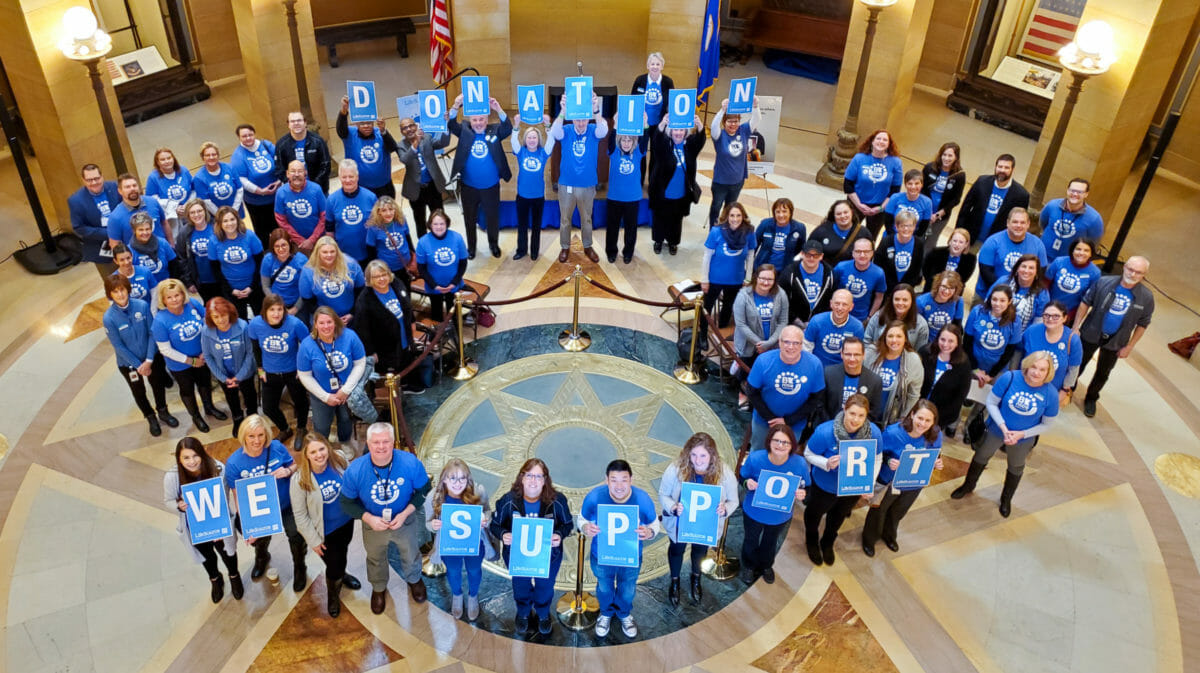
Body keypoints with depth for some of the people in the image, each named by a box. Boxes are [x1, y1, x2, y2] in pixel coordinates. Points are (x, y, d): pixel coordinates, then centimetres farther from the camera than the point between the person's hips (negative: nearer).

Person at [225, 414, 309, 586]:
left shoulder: (276, 447, -19)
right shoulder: (234, 462, -22)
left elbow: (294, 466, -2)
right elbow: (238, 498, -18)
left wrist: (288, 471, -27)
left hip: (287, 506, 0)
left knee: (297, 537, -1)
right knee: (260, 540, 23)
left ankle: (299, 568, 35)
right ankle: (262, 558, 63)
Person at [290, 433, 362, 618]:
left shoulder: (340, 460, -21)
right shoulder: (300, 481, -29)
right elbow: (300, 515, -18)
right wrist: (314, 540, -12)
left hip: (347, 521, 4)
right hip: (325, 532, -4)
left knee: (342, 553, 31)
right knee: (333, 566, 12)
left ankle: (341, 574, 65)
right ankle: (333, 595, 46)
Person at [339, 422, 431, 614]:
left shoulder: (411, 463, -31)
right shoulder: (354, 470, -30)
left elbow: (423, 490, -15)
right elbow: (347, 502, -15)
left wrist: (405, 513, -26)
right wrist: (368, 518, -28)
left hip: (405, 522, 0)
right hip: (373, 524, 0)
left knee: (410, 556, 28)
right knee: (376, 559, 29)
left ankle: (413, 580, 63)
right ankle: (379, 588, 62)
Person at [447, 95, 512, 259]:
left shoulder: (494, 131, -6)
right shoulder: (464, 130, -4)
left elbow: (508, 129, -23)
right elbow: (451, 125, -19)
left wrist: (498, 109, -40)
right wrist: (456, 106, -39)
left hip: (491, 187, 0)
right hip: (468, 187, 1)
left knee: (493, 217, 15)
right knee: (470, 218, 15)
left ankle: (494, 244, 38)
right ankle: (471, 247, 34)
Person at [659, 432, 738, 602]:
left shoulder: (725, 474, -28)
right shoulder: (676, 469, -31)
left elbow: (733, 501, -13)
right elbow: (663, 495, -16)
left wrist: (725, 510, -35)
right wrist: (674, 508, -37)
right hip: (680, 524, -1)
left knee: (700, 550, 31)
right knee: (676, 550, 28)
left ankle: (696, 578, 65)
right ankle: (675, 581, 59)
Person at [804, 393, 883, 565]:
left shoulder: (874, 433, -26)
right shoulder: (824, 432, -36)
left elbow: (876, 460, -8)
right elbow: (809, 454, -21)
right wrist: (827, 463, -39)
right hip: (825, 485, -3)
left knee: (839, 515, 33)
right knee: (815, 512, 27)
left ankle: (827, 543, 66)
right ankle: (811, 541, 63)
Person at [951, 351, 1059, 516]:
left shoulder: (1051, 394, -25)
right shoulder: (1009, 378, -28)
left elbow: (1045, 425, -12)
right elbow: (991, 402, -17)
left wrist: (1021, 434, -25)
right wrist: (1003, 427, -27)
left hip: (1023, 440, 1)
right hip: (996, 430, 0)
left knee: (1016, 468, 26)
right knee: (981, 457, 24)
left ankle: (1006, 499, 55)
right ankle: (968, 485, 53)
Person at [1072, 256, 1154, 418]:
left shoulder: (1146, 297, -15)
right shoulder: (1104, 283, -19)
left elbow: (1142, 324, -3)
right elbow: (1085, 303, -6)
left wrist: (1129, 347, -3)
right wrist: (1076, 327, -8)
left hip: (1115, 342, 1)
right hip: (1090, 334, -1)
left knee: (1102, 373, 18)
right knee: (1079, 364, 17)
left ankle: (1091, 398, 42)